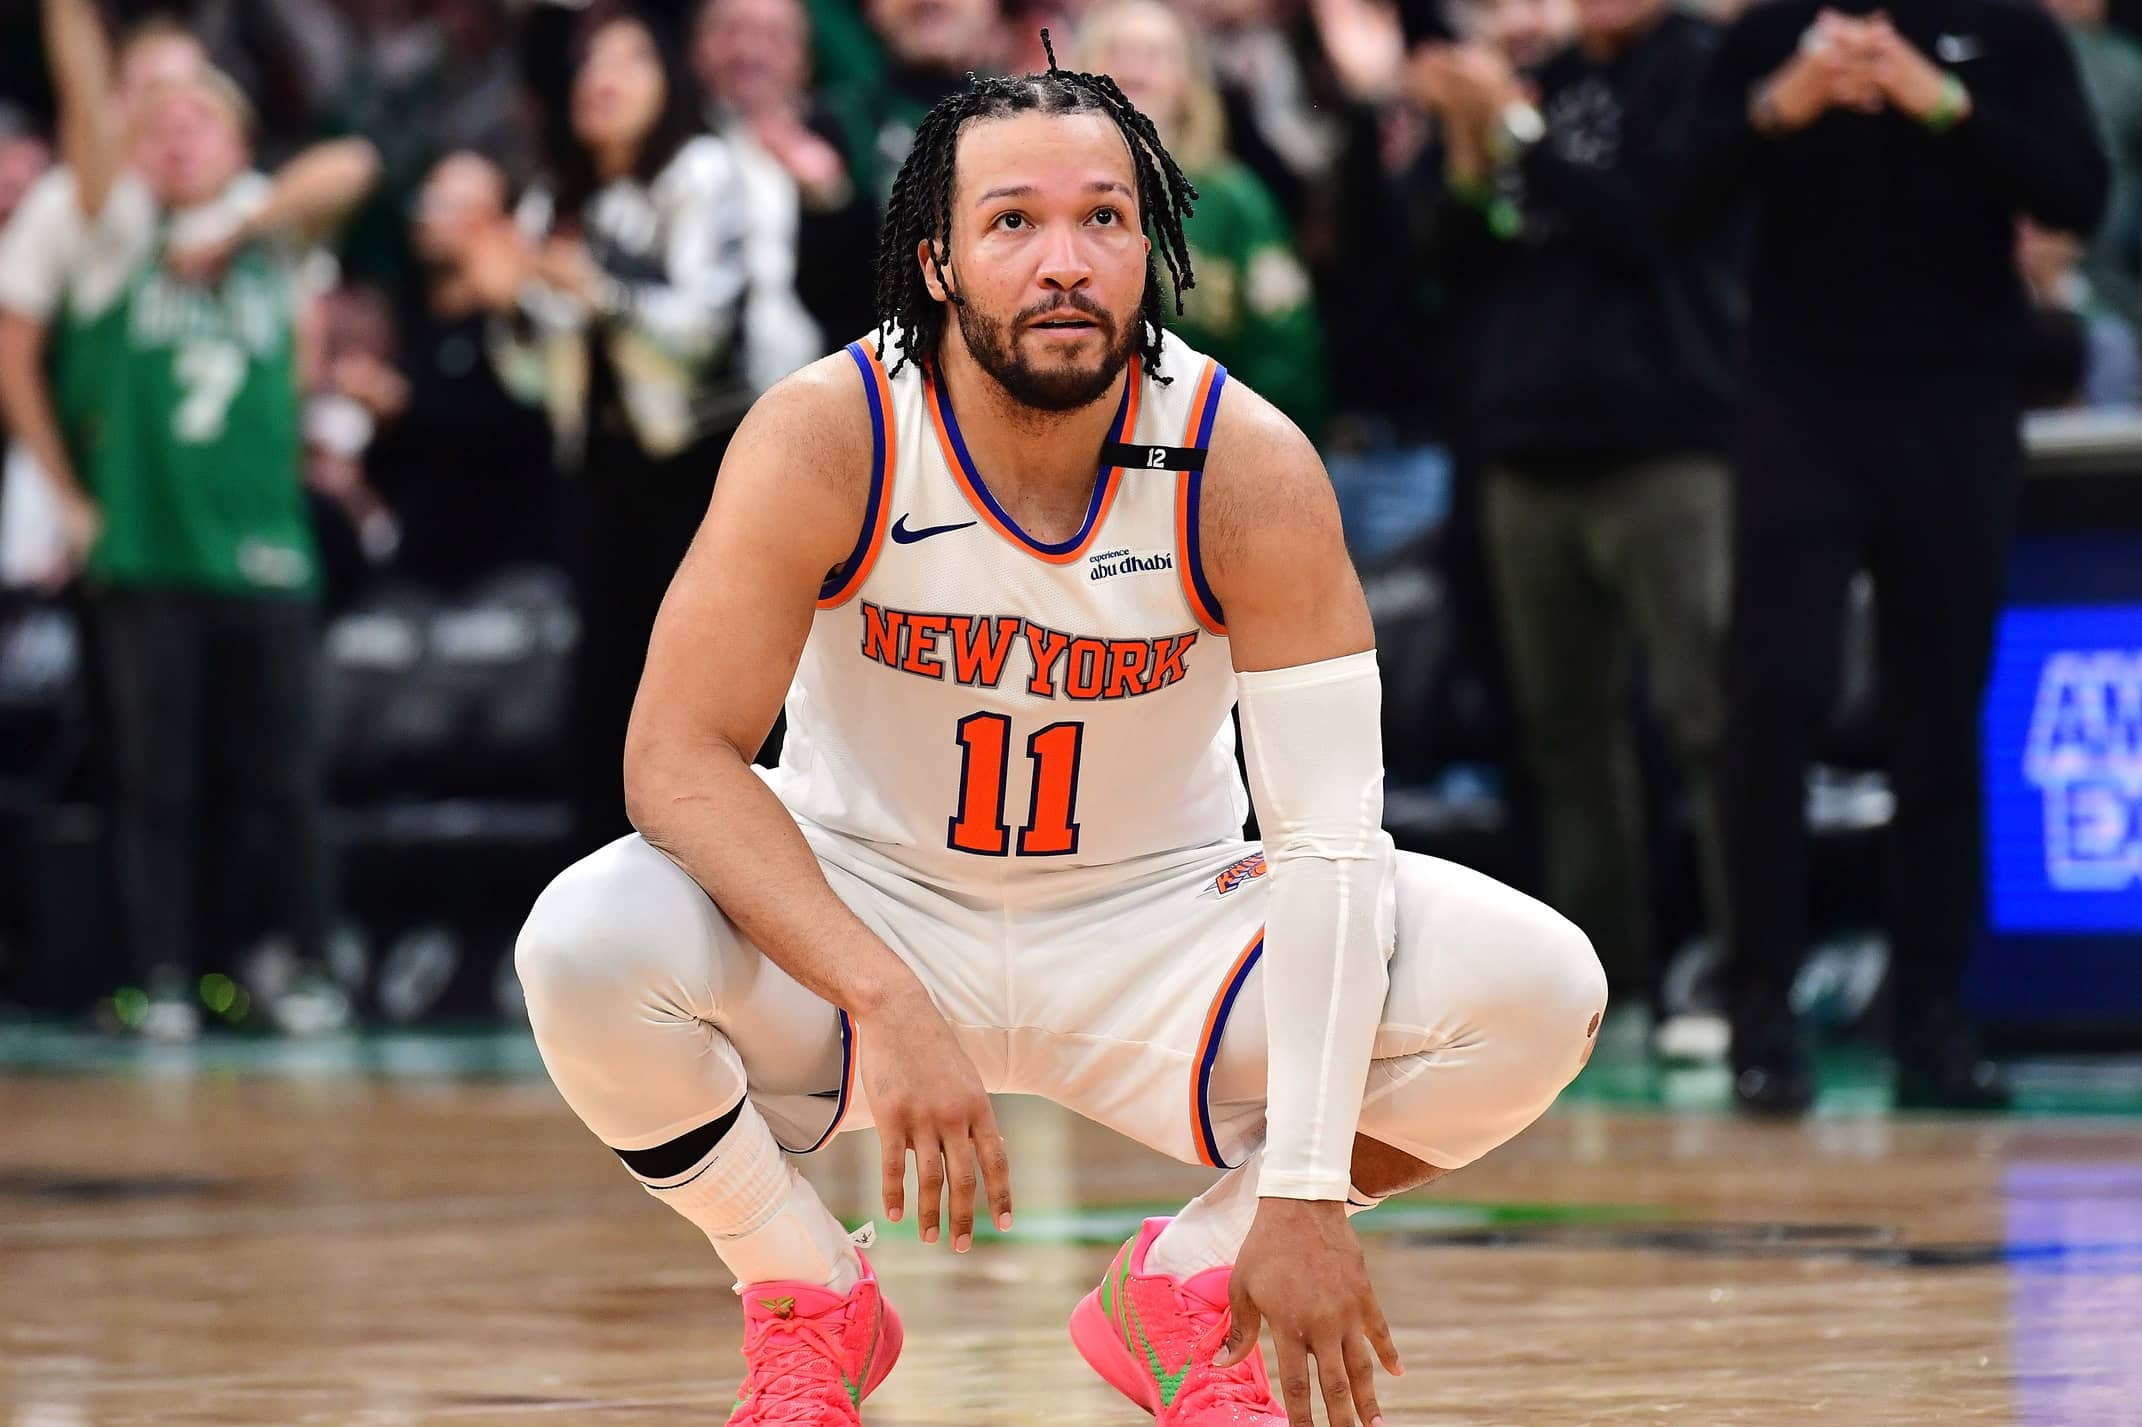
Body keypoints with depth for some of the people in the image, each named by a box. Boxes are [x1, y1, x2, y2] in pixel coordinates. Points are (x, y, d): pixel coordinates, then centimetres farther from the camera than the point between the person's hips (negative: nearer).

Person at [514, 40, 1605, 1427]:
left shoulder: (1252, 468, -20)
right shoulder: (823, 441, -21)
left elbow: (1328, 833, -21)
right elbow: (679, 754, -24)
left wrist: (1304, 1195, -30)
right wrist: (888, 1002, -39)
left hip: (1154, 926, 1)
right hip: (867, 908, -1)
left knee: (1541, 991, -23)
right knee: (586, 949, -33)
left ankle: (1186, 1288, 3)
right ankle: (807, 1300, -2)